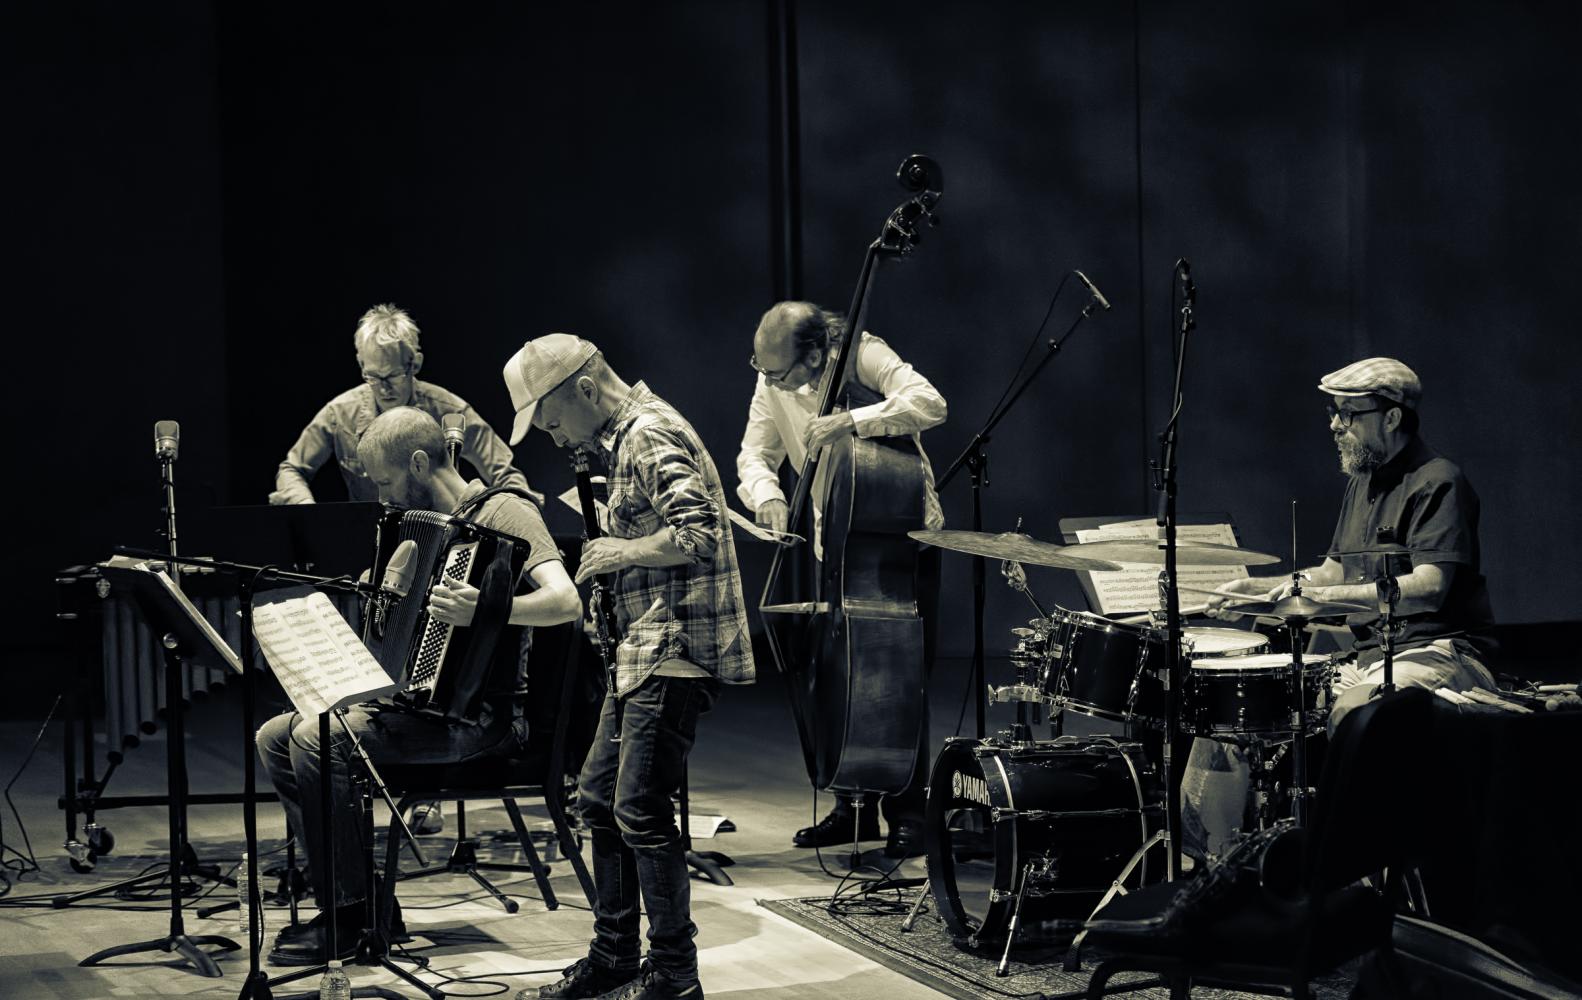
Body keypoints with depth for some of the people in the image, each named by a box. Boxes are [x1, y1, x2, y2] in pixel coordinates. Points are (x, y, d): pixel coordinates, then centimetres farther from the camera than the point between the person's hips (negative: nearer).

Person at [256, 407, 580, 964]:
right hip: (416, 695, 10)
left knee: (317, 742, -24)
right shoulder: (432, 525, 18)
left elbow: (566, 603, -25)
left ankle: (348, 919, -14)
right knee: (274, 737, 0)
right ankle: (342, 894, -1)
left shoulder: (503, 512, -10)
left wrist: (485, 612, -39)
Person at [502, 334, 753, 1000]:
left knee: (640, 811, -9)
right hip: (645, 653, 11)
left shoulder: (652, 437, -15)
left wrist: (619, 551, -16)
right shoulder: (624, 441, 17)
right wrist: (609, 552, 9)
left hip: (676, 651, -11)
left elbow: (697, 536, -27)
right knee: (599, 798, 14)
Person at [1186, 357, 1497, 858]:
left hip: (1435, 650, -9)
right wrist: (1256, 587, 9)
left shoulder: (1437, 482, -11)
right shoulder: (1363, 481, 17)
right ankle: (1202, 853, 7)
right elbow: (1335, 571, 25)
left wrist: (1326, 595, -30)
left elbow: (1429, 587, -24)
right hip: (1367, 652, 9)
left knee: (1354, 712, -40)